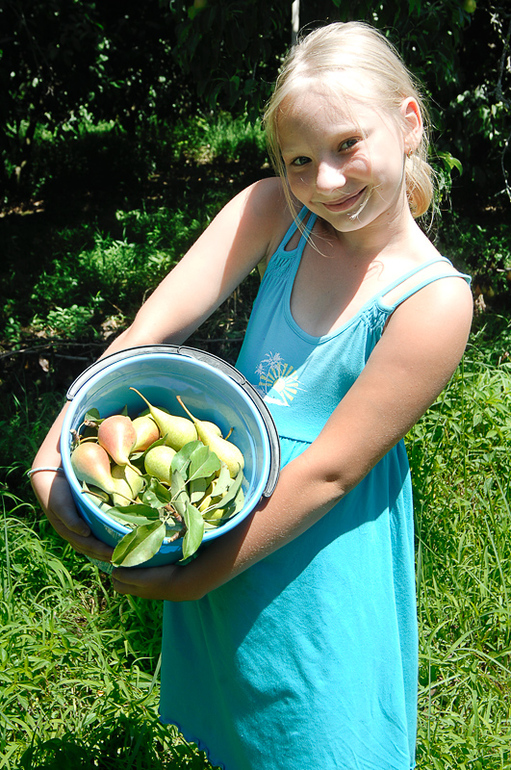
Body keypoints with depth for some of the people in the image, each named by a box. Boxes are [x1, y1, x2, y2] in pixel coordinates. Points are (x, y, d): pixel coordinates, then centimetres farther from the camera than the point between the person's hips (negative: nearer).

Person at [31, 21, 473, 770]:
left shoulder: (433, 301, -21)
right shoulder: (273, 212, -8)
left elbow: (330, 470, -20)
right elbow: (154, 325, -16)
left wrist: (193, 579, -16)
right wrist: (54, 455, -26)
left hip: (316, 552, -4)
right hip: (216, 522, 4)